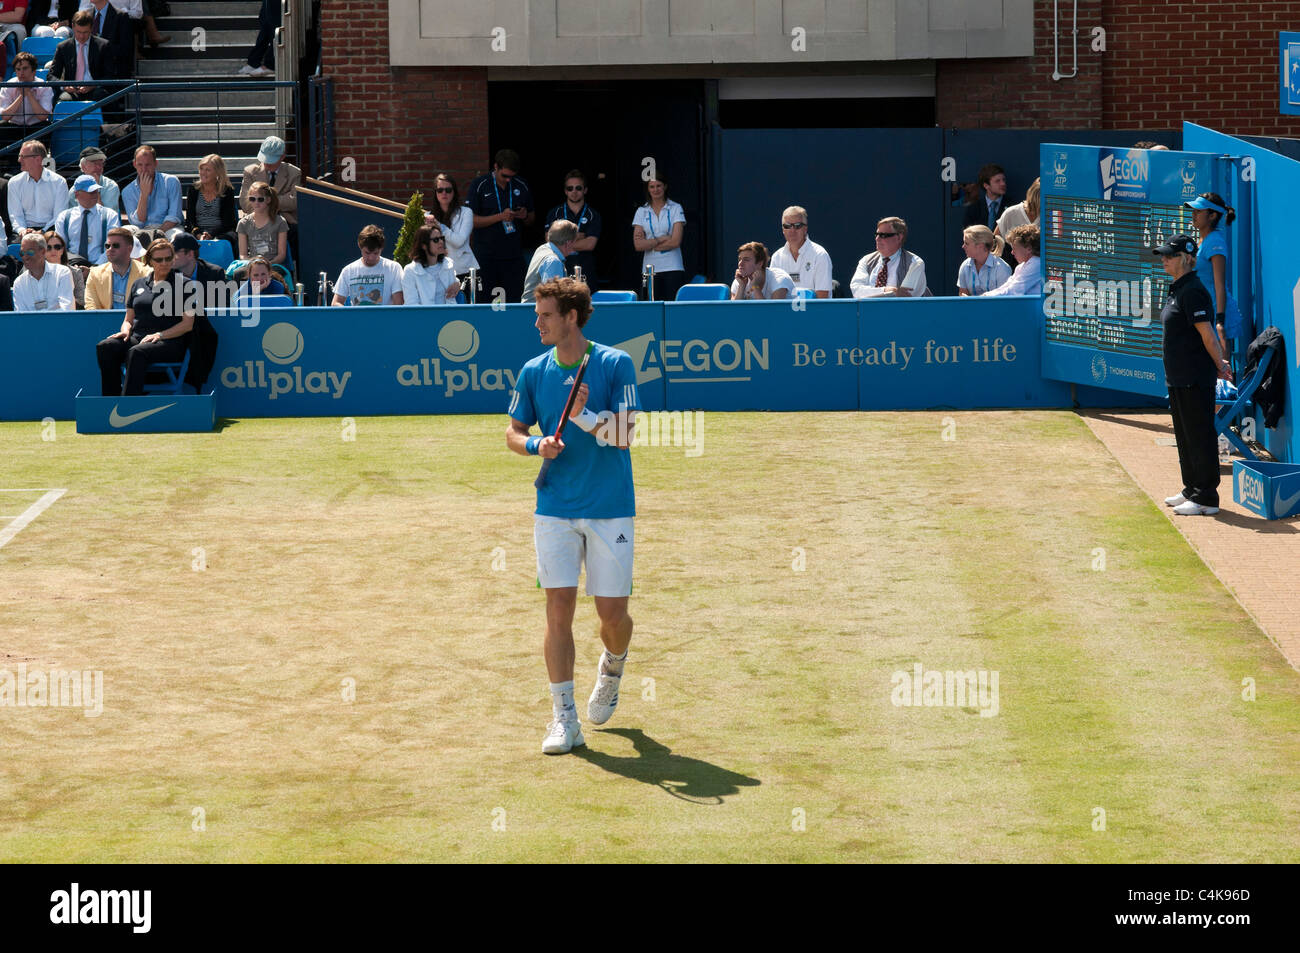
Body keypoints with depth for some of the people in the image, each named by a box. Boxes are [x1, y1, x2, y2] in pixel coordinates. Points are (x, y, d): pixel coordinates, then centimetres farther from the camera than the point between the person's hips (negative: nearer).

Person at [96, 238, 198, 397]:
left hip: (169, 342, -5)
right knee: (104, 348, -27)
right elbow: (128, 319, 25)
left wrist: (160, 335, -12)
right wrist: (126, 330, 0)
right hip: (136, 338, 5)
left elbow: (188, 323, 1)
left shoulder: (184, 284, 9)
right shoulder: (139, 284, 23)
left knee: (137, 352, -38)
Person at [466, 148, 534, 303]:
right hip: (486, 256, -3)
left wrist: (525, 216, -4)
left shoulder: (522, 187, 9)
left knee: (515, 299, -3)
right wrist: (500, 216, -16)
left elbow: (531, 220, 20)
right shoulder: (479, 185, -2)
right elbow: (471, 220, -7)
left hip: (513, 254, 3)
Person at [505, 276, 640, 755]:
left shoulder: (616, 365, -6)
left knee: (612, 612, -1)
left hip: (610, 510, -2)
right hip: (555, 511, 2)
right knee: (559, 607, -6)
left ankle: (612, 666, 35)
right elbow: (513, 431, 13)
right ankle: (564, 718, -1)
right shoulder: (534, 372, 4)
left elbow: (623, 433, -12)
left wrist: (584, 417, -27)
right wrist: (536, 444, -8)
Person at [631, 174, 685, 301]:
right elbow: (638, 245, -1)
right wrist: (661, 239, -7)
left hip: (672, 268, -2)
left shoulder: (675, 209, 4)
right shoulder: (641, 212, 9)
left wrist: (650, 244, -3)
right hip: (650, 269, 2)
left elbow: (676, 241, -6)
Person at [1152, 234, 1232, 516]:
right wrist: (1219, 362, 16)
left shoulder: (1192, 291, -18)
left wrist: (1219, 365, -11)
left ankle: (1206, 498, -1)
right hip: (1178, 377, 11)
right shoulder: (1178, 289, 14)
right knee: (1185, 436, 18)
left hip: (1196, 379, -11)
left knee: (1200, 435, -5)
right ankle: (1192, 490, 28)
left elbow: (1207, 333, -19)